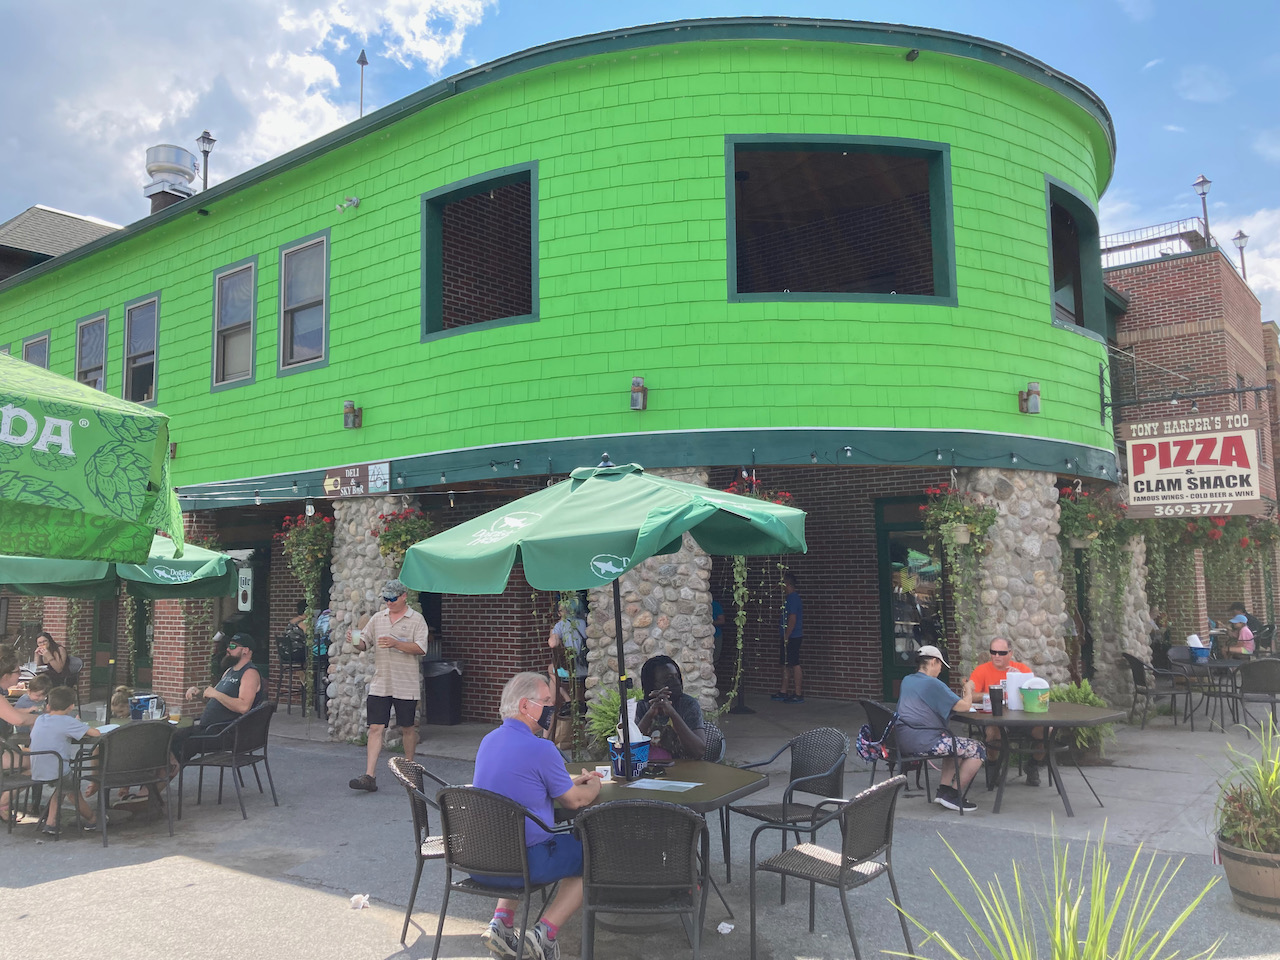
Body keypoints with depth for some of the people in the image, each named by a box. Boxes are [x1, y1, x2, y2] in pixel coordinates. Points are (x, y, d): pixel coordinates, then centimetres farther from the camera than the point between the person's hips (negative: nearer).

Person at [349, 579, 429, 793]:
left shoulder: (416, 619, -2)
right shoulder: (378, 618, 11)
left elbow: (421, 648, -12)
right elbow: (364, 643, 11)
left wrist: (395, 643, -23)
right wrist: (356, 641, -12)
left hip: (406, 685, -3)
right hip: (380, 684, 3)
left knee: (408, 728, 9)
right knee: (375, 728, -4)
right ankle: (369, 776, -6)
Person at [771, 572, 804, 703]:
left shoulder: (793, 598, -16)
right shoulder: (790, 597, 15)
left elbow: (792, 619, -21)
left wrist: (786, 637, -19)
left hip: (792, 637, -10)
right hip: (789, 637, 10)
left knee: (794, 664, -6)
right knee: (785, 664, 15)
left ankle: (798, 695, -2)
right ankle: (783, 692, 22)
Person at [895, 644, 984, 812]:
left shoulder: (906, 680, 14)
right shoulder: (932, 684, -13)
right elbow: (964, 706, -12)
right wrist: (968, 690, 9)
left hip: (904, 740, 10)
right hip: (924, 741, -10)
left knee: (955, 745, 31)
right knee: (978, 750, -1)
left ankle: (944, 790, 22)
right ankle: (953, 796, 4)